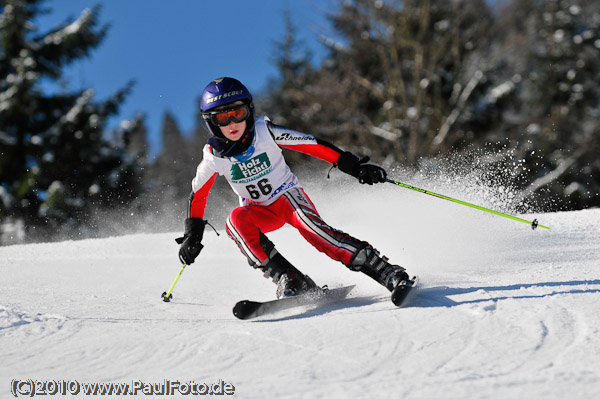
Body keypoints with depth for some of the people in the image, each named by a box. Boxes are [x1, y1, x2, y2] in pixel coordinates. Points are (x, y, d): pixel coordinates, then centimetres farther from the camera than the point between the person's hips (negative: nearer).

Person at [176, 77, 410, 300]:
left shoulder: (265, 132, -19)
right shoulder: (214, 155, -12)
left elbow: (312, 145, -17)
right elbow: (197, 196, 2)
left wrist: (354, 166, -22)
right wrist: (192, 235, -4)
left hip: (288, 195, -2)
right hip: (259, 210, 3)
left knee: (309, 223, -33)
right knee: (236, 220, -30)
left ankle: (387, 272, -36)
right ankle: (290, 280, -32)